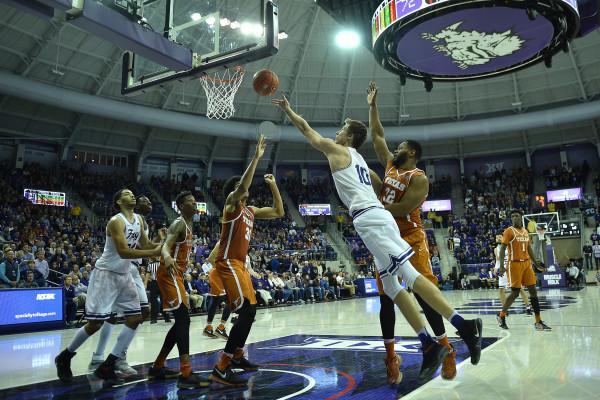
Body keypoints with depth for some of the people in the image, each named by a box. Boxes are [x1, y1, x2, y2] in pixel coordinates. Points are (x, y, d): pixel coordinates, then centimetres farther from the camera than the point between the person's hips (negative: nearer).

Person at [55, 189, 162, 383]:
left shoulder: (138, 219, 6)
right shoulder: (116, 221, -19)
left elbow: (145, 245, 12)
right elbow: (123, 252, -29)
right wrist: (154, 253, -31)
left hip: (124, 275, 8)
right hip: (105, 274, -8)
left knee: (135, 319, 3)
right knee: (95, 323, -5)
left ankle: (107, 365, 10)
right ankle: (64, 357, 21)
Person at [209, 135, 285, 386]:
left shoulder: (251, 211, 18)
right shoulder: (232, 204, -6)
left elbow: (279, 212, 22)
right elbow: (242, 186, -27)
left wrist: (273, 186, 17)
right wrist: (256, 157, -26)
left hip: (240, 264, 10)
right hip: (229, 263, -10)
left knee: (249, 312, 19)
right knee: (247, 312, -20)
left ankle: (237, 356, 37)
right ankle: (220, 369, -19)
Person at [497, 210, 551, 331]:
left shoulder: (525, 232, 13)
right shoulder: (509, 231, -7)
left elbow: (529, 249, 20)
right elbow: (502, 249, -11)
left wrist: (536, 263, 16)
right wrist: (502, 266, -20)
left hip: (526, 263, 6)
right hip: (514, 264, -6)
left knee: (533, 291, 3)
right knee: (515, 293, -4)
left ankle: (538, 322, 8)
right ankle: (501, 316, 15)